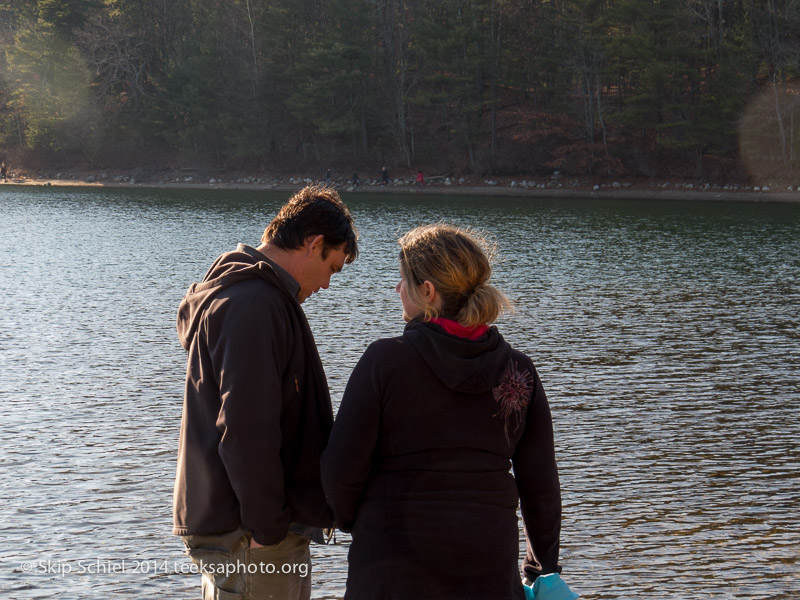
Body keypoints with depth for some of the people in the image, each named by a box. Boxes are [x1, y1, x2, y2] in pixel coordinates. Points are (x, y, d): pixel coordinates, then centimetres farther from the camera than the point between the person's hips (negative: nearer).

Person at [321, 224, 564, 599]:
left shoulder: (385, 360, -11)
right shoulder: (518, 370, 0)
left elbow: (342, 468, -9)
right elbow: (540, 486, 3)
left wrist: (349, 520, 12)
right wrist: (544, 569, 16)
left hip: (395, 568, -3)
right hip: (489, 566, 3)